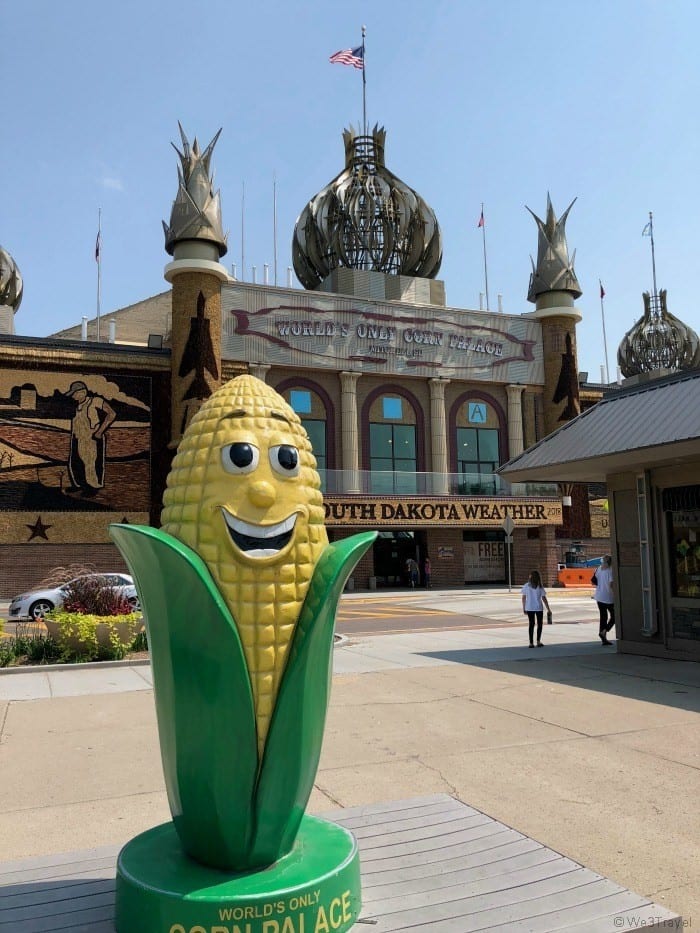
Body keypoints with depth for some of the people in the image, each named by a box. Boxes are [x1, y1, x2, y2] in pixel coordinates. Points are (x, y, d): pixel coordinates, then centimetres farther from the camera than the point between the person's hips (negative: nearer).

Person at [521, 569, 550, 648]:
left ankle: (531, 643, 7)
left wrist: (524, 608, 8)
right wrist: (548, 609, -1)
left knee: (531, 624, 9)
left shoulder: (527, 586, -3)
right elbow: (544, 599, -7)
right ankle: (538, 641, 12)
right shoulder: (540, 587, -6)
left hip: (529, 608, 1)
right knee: (539, 624, 15)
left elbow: (524, 598, -1)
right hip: (539, 608, -1)